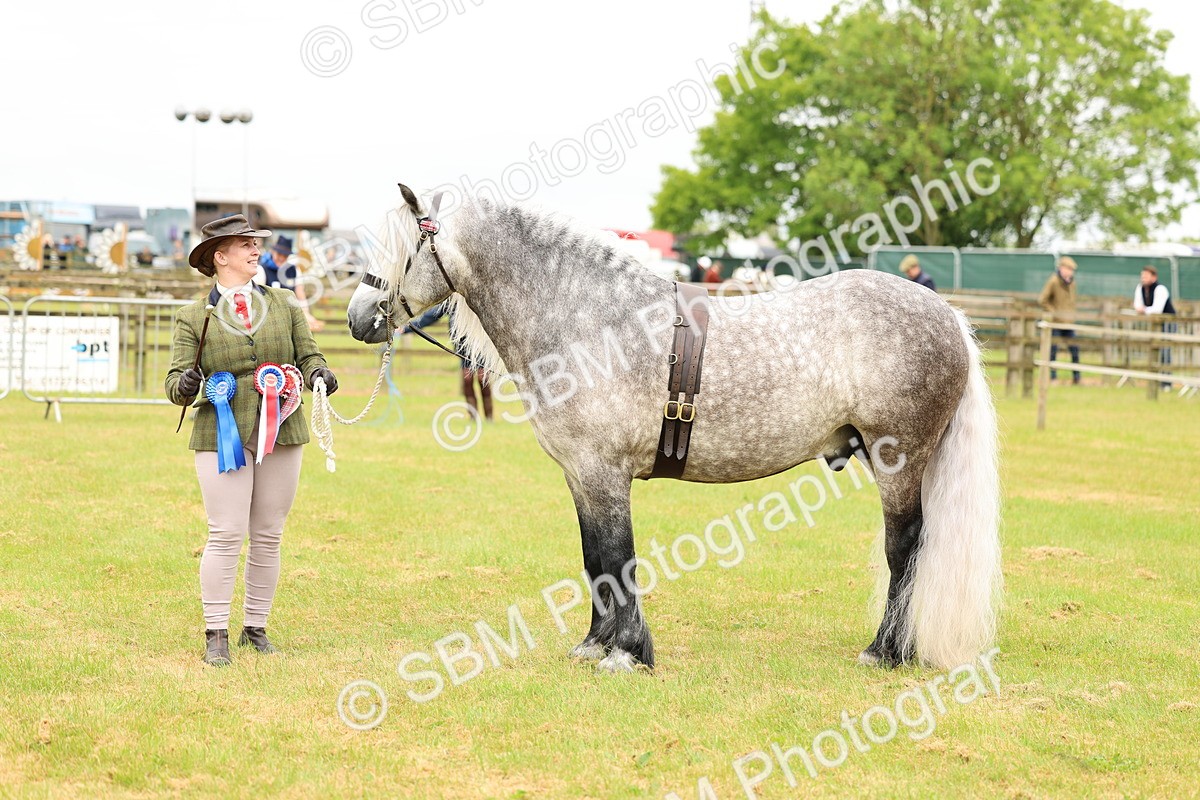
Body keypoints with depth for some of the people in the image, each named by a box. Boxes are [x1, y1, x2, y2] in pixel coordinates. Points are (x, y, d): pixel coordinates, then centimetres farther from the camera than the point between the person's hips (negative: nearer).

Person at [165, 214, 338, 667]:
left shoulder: (284, 305, 12)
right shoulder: (193, 318, 3)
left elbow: (308, 356, 10)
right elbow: (176, 384, -2)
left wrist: (318, 374, -12)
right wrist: (186, 385, -25)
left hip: (281, 432, 3)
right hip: (223, 436, -3)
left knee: (268, 537, 6)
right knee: (226, 535, -8)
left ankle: (256, 628, 16)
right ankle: (216, 635, 0)